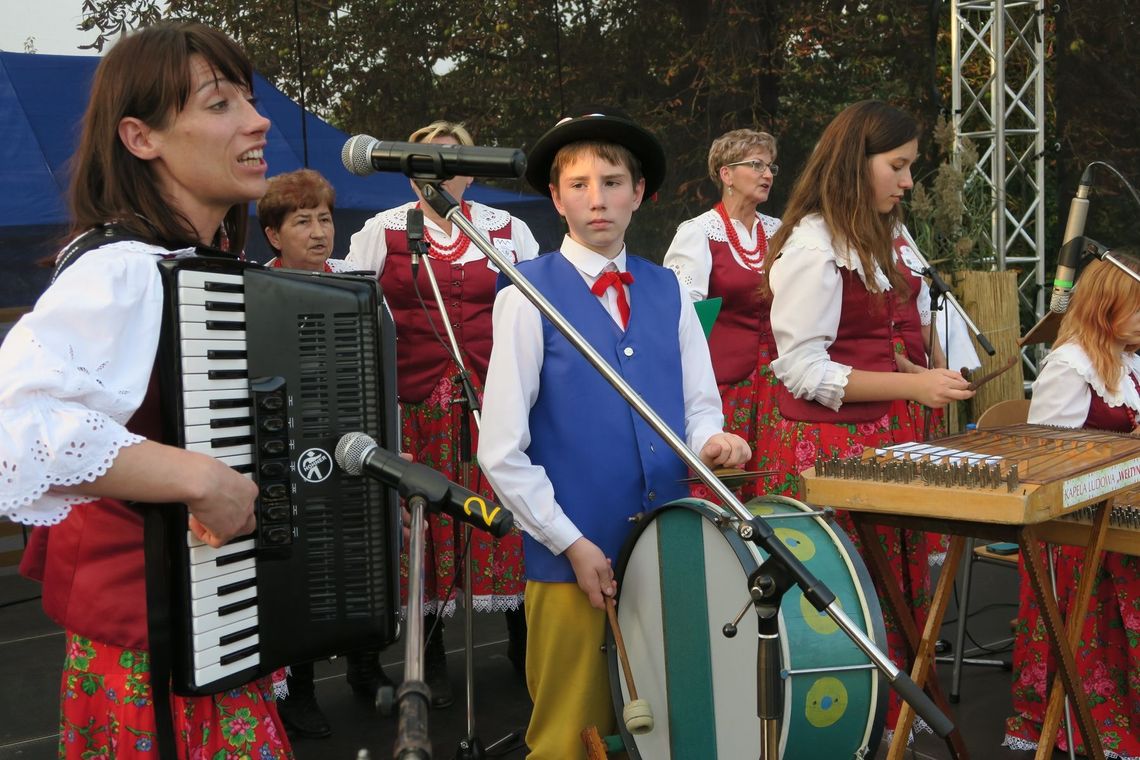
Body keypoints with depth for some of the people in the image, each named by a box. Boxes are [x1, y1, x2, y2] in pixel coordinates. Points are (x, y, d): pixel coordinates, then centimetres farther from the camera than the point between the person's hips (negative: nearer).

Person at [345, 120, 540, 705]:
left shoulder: (507, 230, 12)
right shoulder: (382, 230, 9)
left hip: (495, 401, 1)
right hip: (415, 407, 0)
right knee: (424, 520, 1)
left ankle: (523, 636, 16)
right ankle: (431, 652, 16)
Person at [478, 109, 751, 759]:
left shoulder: (668, 290, 8)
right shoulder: (530, 295, -7)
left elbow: (699, 405, 13)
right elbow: (502, 451, -9)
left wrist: (710, 439, -9)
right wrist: (571, 544, -11)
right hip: (570, 557, -4)